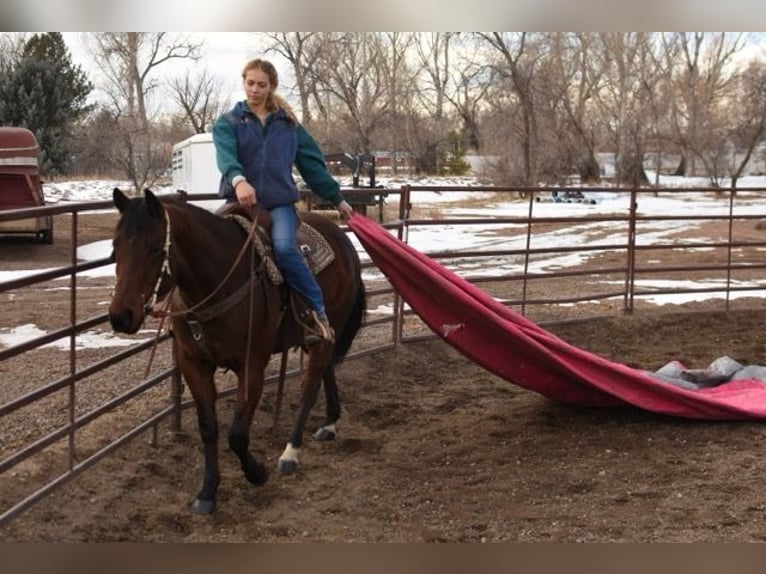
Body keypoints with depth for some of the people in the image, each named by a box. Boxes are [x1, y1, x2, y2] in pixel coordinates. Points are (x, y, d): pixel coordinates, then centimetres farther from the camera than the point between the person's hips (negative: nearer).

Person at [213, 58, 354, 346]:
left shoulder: (288, 123, 14)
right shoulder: (228, 122, 7)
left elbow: (312, 163, 19)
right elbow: (226, 155, -14)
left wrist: (337, 199, 19)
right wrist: (238, 181, -36)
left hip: (280, 201, -2)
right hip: (241, 201, 2)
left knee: (284, 248, -27)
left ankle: (318, 312, -22)